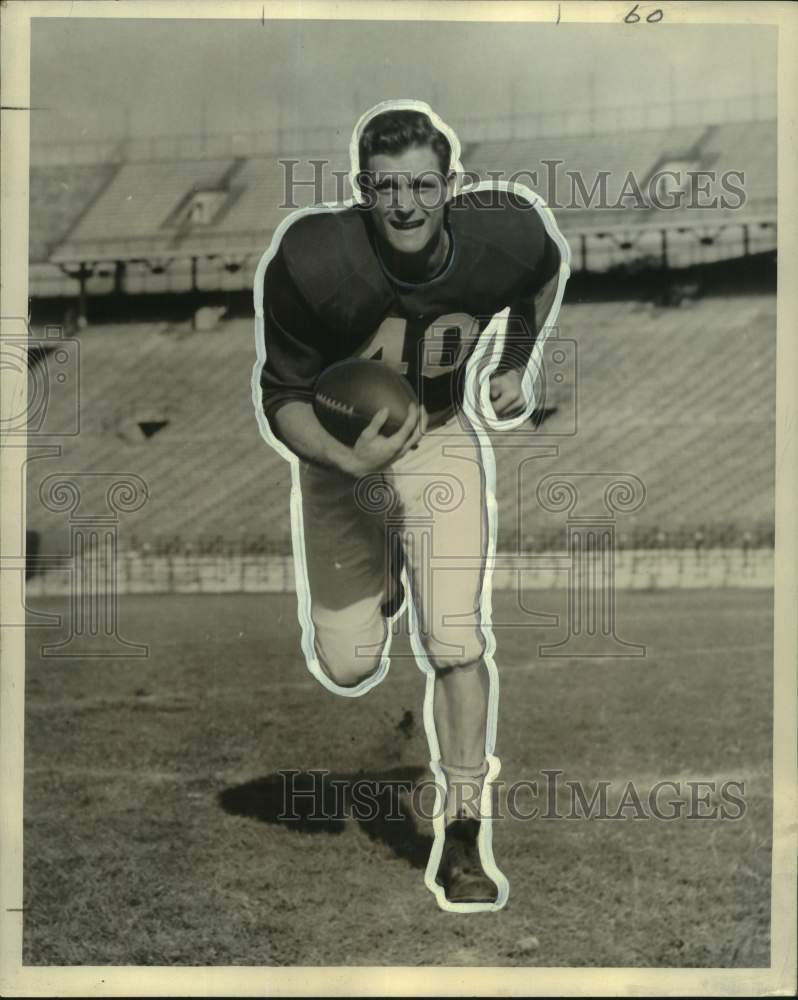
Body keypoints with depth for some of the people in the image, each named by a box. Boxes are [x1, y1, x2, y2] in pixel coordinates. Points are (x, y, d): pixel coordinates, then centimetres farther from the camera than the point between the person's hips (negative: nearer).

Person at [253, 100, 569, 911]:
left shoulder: (503, 233, -20)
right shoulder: (310, 260, -29)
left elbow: (546, 268, 7)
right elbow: (281, 398, -19)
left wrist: (517, 366, 3)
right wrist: (349, 460, -36)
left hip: (443, 438, 1)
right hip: (338, 447, -1)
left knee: (457, 644, -12)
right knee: (346, 669, 3)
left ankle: (463, 838, 6)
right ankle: (379, 575, 40)